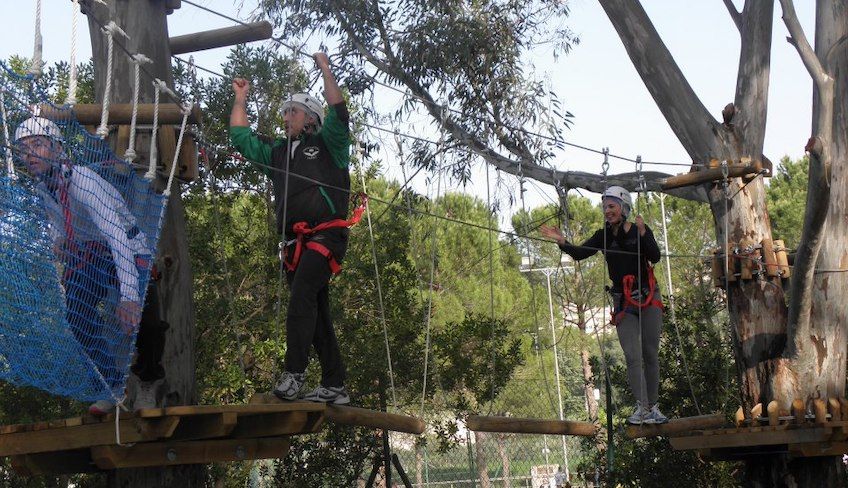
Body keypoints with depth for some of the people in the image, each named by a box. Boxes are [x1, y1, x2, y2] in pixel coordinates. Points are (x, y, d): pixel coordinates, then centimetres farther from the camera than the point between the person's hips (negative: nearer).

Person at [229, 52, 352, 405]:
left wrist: (326, 70, -5)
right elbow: (240, 137, 29)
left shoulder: (327, 145, 10)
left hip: (325, 236, -7)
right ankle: (334, 387, 7)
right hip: (294, 243, 7)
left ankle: (294, 375, -30)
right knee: (316, 312, 5)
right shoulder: (277, 151, 25)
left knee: (301, 297, -24)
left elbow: (339, 114, -6)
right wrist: (240, 99, 30)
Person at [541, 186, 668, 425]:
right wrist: (563, 242, -25)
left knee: (650, 354, 3)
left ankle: (652, 406, 11)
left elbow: (655, 257, -17)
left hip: (648, 299, -1)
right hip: (623, 303, 2)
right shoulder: (604, 236, 5)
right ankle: (641, 407, -10)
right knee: (632, 356, -8)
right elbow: (579, 253, -8)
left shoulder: (641, 230, -2)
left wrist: (642, 234, -30)